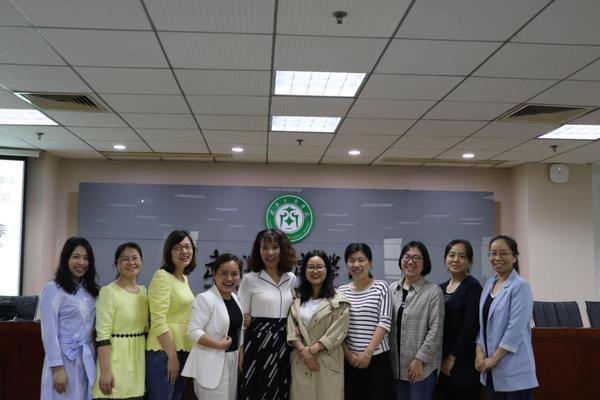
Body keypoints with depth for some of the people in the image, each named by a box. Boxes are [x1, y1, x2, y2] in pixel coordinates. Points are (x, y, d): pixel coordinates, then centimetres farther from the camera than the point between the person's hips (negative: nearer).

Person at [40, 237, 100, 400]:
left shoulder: (91, 291, 11)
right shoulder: (53, 289, -8)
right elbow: (49, 332, -12)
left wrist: (94, 358, 5)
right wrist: (57, 367, -15)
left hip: (87, 360, 6)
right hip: (64, 359, -6)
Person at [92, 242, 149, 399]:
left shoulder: (143, 291, 9)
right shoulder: (108, 292, -11)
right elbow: (103, 334, -15)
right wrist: (105, 371, -20)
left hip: (139, 358, 6)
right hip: (116, 358, -6)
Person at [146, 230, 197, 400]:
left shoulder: (184, 279, 13)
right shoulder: (162, 276, -12)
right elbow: (158, 321, -18)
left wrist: (178, 354, 16)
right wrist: (172, 356, -19)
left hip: (182, 350, 9)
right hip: (164, 351, -9)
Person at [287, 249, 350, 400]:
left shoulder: (338, 301, -4)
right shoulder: (297, 298, 11)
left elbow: (336, 333, -10)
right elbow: (291, 328, 4)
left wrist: (311, 349, -13)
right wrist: (303, 351, -10)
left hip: (327, 362, -3)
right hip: (301, 361, 4)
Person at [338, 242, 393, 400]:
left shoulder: (381, 287, 0)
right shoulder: (341, 291, 6)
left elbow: (384, 322, -7)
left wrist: (368, 353, -12)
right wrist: (348, 353, -7)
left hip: (377, 357, -2)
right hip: (349, 359, 2)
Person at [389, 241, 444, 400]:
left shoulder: (433, 291, -6)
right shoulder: (391, 289, 7)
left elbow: (435, 330, -10)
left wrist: (420, 359, -13)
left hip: (422, 366, -4)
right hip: (395, 365, 4)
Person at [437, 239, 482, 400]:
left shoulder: (473, 287, -8)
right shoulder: (441, 288, 11)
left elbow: (470, 326, -14)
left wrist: (453, 357, -13)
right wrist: (441, 357, 5)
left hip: (463, 361, -6)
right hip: (442, 362, 6)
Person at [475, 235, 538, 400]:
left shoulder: (520, 286, -11)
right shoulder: (489, 284, 11)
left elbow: (516, 329, -16)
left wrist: (494, 358, -14)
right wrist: (479, 352, -1)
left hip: (514, 370, -7)